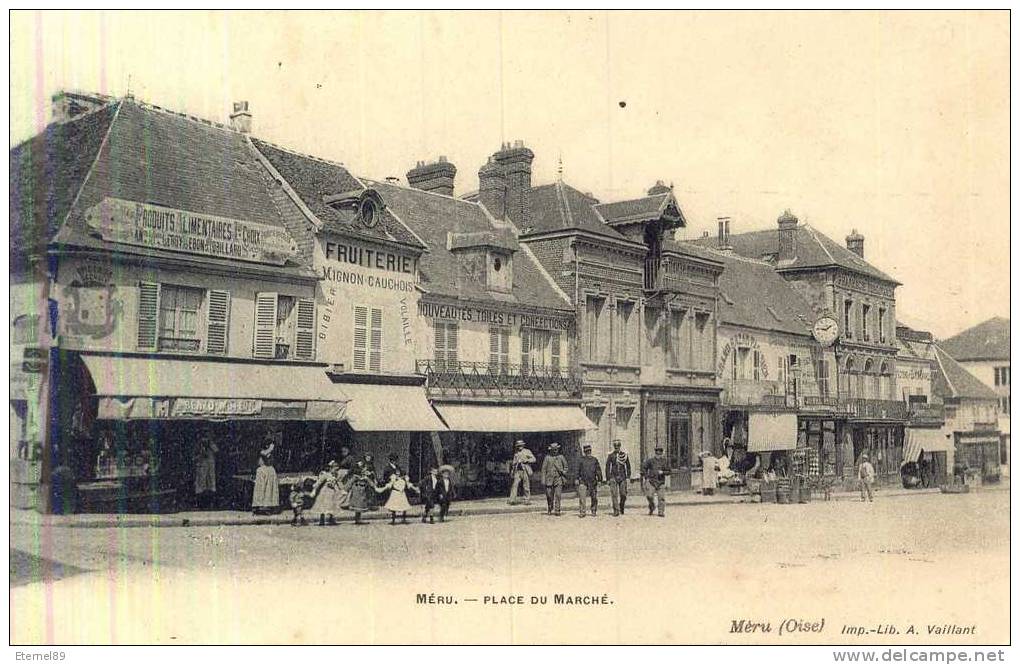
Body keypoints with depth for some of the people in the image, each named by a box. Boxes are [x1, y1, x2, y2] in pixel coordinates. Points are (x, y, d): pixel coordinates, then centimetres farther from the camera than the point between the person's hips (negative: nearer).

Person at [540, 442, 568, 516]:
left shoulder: (561, 457, 5)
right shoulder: (547, 457, 2)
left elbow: (566, 466, 15)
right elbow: (544, 469, 3)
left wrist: (564, 472, -4)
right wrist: (543, 479, -2)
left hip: (558, 479, 0)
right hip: (549, 479, 0)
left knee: (558, 495, -10)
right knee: (549, 496, 5)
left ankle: (557, 510, -9)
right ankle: (550, 509, 27)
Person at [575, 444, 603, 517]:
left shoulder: (594, 460, 10)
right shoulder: (581, 460, 6)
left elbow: (599, 471, 11)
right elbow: (578, 470, 5)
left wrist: (599, 480, 6)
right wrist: (577, 479, -3)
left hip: (593, 482, 2)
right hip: (583, 482, -2)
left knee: (594, 498, 6)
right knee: (582, 498, -11)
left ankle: (594, 512, 17)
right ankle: (582, 512, -9)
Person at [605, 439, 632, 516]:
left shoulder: (624, 455, 5)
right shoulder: (611, 455, 3)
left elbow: (628, 467, 8)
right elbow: (607, 467, 4)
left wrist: (628, 477, 0)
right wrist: (608, 479, -2)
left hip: (623, 477, 1)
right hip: (613, 477, -1)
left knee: (623, 495, 1)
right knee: (614, 495, -9)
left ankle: (621, 508, 26)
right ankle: (616, 511, -7)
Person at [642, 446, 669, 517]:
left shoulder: (665, 461, 5)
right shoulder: (650, 460, 2)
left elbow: (668, 471, 8)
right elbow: (643, 468, 8)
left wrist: (662, 472, -11)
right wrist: (646, 477, 1)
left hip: (661, 482, 1)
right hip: (651, 481, -1)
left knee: (661, 498, -3)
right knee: (649, 496, -11)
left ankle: (661, 512, 4)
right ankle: (651, 508, 17)